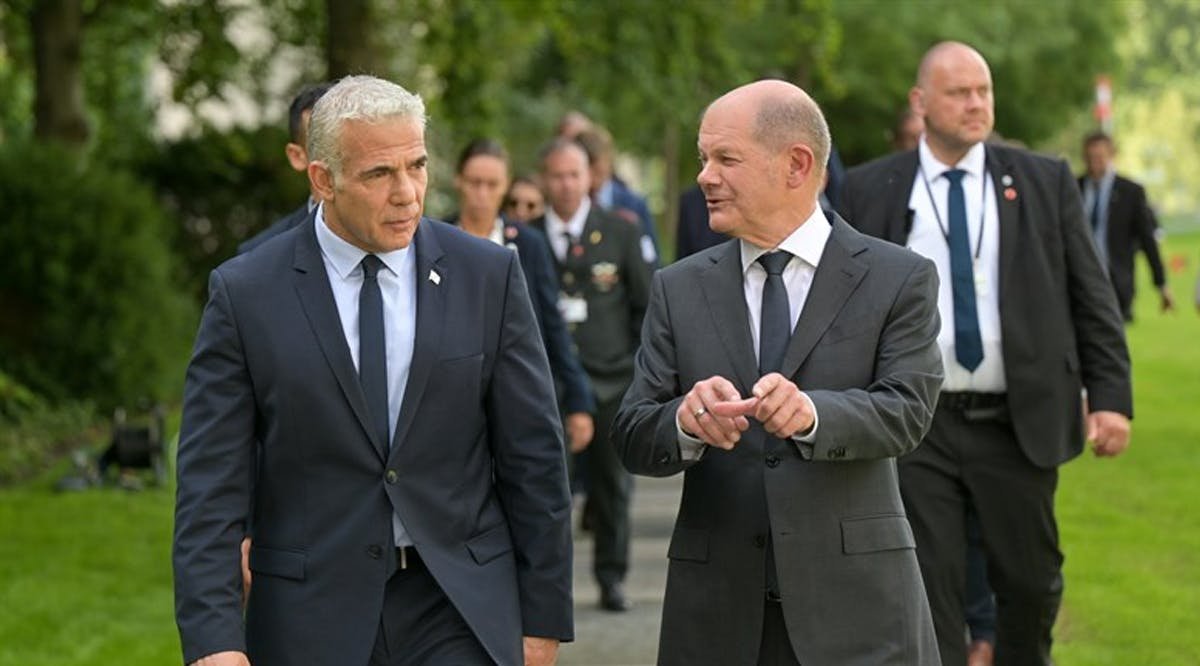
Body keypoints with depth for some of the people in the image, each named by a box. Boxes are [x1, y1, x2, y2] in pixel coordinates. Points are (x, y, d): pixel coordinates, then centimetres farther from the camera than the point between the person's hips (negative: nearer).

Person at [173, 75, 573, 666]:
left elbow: (534, 457, 4)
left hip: (459, 616, 1)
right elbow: (210, 487, -5)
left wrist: (542, 619, 4)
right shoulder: (244, 294, -3)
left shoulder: (487, 276, 1)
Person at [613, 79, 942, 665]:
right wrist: (686, 420, -22)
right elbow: (632, 436, 0)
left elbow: (906, 410, -11)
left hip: (855, 602, -2)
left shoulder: (899, 280, 1)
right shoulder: (679, 289, 8)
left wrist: (811, 412, -30)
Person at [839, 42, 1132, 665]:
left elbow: (1091, 297, 5)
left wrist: (1111, 395, -3)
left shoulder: (1045, 182, 4)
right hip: (916, 426, -1)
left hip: (1021, 423, 1)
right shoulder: (868, 191, 2)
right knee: (928, 590, -1)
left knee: (1031, 582, 11)